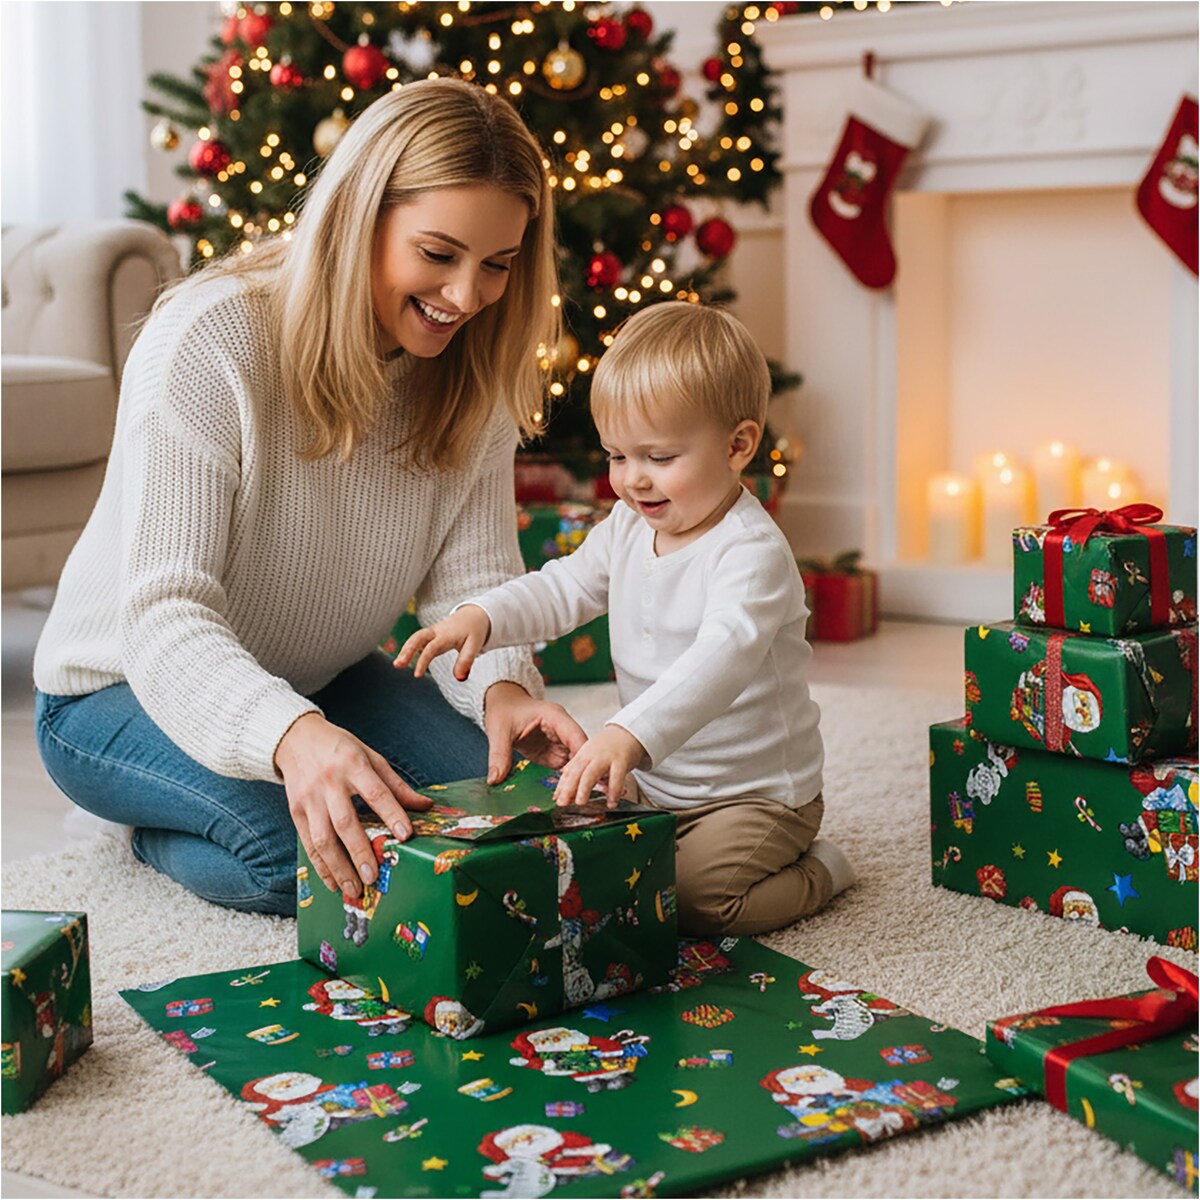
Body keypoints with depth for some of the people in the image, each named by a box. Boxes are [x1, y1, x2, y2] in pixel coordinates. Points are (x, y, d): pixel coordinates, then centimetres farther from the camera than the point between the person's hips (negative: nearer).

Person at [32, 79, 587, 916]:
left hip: (318, 682, 7)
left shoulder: (469, 374, -8)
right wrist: (292, 735, -54)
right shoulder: (208, 346, -28)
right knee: (312, 843, -32)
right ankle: (148, 828, 3)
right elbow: (163, 613, -35)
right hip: (122, 689, -6)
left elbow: (472, 575, -12)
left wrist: (503, 684, -37)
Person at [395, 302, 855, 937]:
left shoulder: (752, 551, -25)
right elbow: (566, 586, 12)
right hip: (655, 785, 9)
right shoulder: (628, 527, 2)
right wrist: (481, 616, -8)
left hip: (759, 794, -8)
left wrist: (630, 735, -54)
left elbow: (723, 658, -39)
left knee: (695, 896, -26)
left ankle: (816, 872, 5)